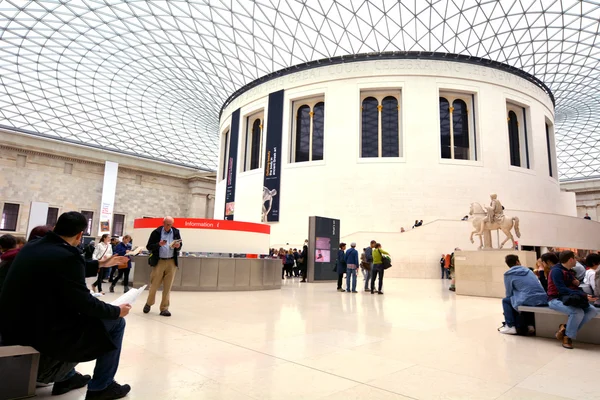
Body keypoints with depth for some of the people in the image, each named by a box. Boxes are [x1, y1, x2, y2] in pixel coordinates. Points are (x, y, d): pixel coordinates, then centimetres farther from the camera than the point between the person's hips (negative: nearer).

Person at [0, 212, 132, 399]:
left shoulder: (32, 246, 5)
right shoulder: (67, 256, -23)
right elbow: (84, 303, -19)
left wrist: (99, 264, 29)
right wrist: (117, 311, -4)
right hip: (42, 334, -9)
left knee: (76, 313, 32)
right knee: (115, 322, 1)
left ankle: (66, 377, 35)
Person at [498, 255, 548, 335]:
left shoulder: (508, 274, 2)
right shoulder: (528, 270, 18)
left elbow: (509, 294, 8)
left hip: (527, 302, -6)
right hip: (543, 301, 6)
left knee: (505, 300, 19)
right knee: (515, 300, 30)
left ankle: (510, 327, 11)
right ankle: (529, 324, 27)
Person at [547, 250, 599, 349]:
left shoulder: (569, 271, 16)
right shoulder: (556, 271, -14)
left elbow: (573, 287, 23)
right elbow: (563, 290, -25)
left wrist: (577, 283, -1)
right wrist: (584, 296, -30)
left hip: (570, 299, 9)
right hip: (556, 299, -9)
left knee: (593, 311, -11)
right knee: (578, 312, -32)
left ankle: (565, 329, -11)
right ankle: (568, 336, -10)